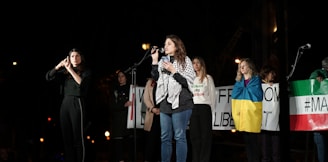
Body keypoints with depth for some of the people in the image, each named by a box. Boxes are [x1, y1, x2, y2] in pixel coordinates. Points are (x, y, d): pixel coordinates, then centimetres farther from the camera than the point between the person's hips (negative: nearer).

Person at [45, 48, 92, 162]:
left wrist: (70, 69, -16)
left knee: (78, 137, -7)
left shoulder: (86, 71, 7)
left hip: (77, 103, -4)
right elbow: (48, 77, 6)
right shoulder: (64, 72, 16)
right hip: (65, 104, 4)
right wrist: (59, 66, -8)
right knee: (67, 137, 2)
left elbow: (81, 82, -13)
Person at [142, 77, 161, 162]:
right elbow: (146, 97, 9)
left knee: (161, 139, -1)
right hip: (152, 114, 1)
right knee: (151, 137, -1)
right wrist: (152, 108, -7)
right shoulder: (150, 82, 14)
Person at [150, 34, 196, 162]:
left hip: (181, 103, -5)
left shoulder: (185, 60, 2)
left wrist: (173, 70, -13)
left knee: (179, 136, -7)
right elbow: (156, 78, 6)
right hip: (165, 103, 5)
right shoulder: (163, 61, 16)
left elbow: (188, 82, -6)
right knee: (165, 137, 6)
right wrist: (154, 61, 0)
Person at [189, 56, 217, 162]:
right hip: (193, 108, 4)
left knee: (205, 135, -5)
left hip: (204, 107, -4)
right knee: (194, 135, 2)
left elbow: (212, 95, 4)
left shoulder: (208, 78, 7)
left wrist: (212, 111, -4)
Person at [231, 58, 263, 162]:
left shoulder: (256, 79, 0)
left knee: (253, 139, -5)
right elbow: (234, 95, 8)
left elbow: (257, 95, -9)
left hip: (251, 113, -6)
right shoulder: (239, 80, 17)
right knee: (246, 139, 8)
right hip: (241, 113, 6)